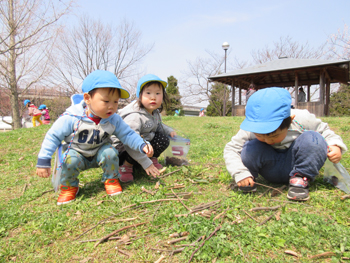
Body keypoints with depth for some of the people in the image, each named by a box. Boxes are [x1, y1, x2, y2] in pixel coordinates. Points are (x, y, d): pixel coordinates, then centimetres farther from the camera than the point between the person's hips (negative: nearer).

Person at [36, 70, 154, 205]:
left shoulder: (114, 120, -15)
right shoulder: (72, 118, -24)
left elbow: (127, 134, -10)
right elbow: (53, 136, -15)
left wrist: (142, 146, -29)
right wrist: (43, 160, -16)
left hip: (99, 153, 2)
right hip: (77, 152, -2)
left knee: (110, 152, -26)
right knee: (71, 160, -31)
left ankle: (111, 180, 1)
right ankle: (69, 186, 0)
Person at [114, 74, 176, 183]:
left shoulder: (155, 113, -4)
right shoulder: (134, 117, -34)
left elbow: (159, 126, 20)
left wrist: (169, 131, 2)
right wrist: (146, 163, -35)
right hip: (123, 149, -7)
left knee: (163, 140, -8)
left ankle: (152, 159, 11)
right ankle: (126, 167, -11)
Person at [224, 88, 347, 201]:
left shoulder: (302, 120, -20)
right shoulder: (251, 129, -21)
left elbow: (324, 131, -1)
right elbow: (231, 149, -15)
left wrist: (335, 145, -19)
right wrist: (240, 173, -26)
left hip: (295, 166, 1)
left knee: (312, 139, -26)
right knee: (251, 147, -28)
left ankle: (300, 179, -12)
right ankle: (248, 181, -5)